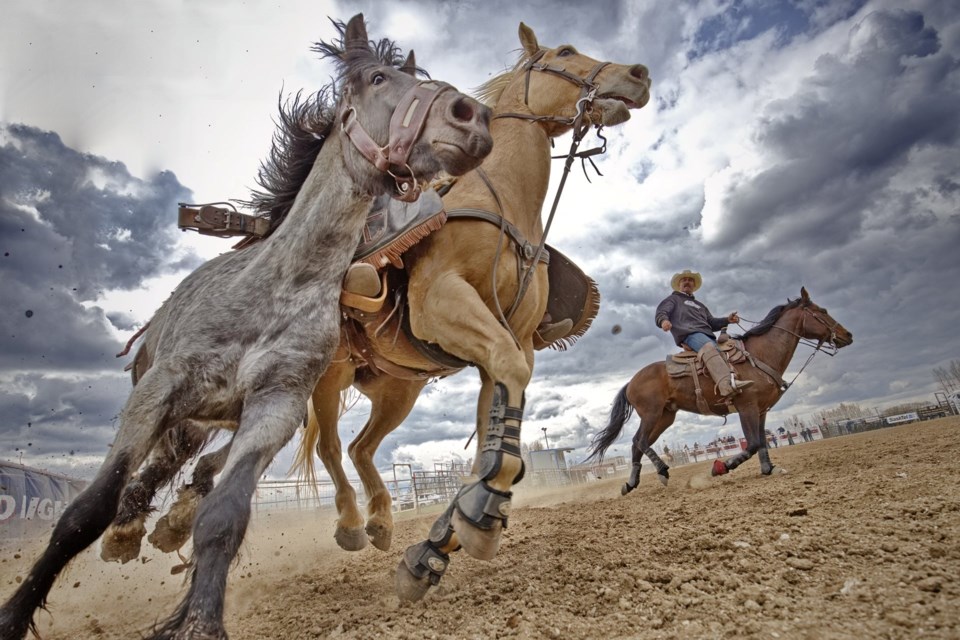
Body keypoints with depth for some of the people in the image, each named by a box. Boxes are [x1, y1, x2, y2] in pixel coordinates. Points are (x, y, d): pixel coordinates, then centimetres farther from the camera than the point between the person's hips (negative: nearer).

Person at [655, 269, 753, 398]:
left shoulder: (700, 305, 39)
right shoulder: (673, 299, 21)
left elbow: (712, 323, 31)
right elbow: (661, 312, 3)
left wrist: (727, 320, 10)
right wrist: (663, 320, -22)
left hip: (707, 335, 8)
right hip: (688, 334, -8)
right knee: (709, 347, -36)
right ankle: (727, 385, -55)